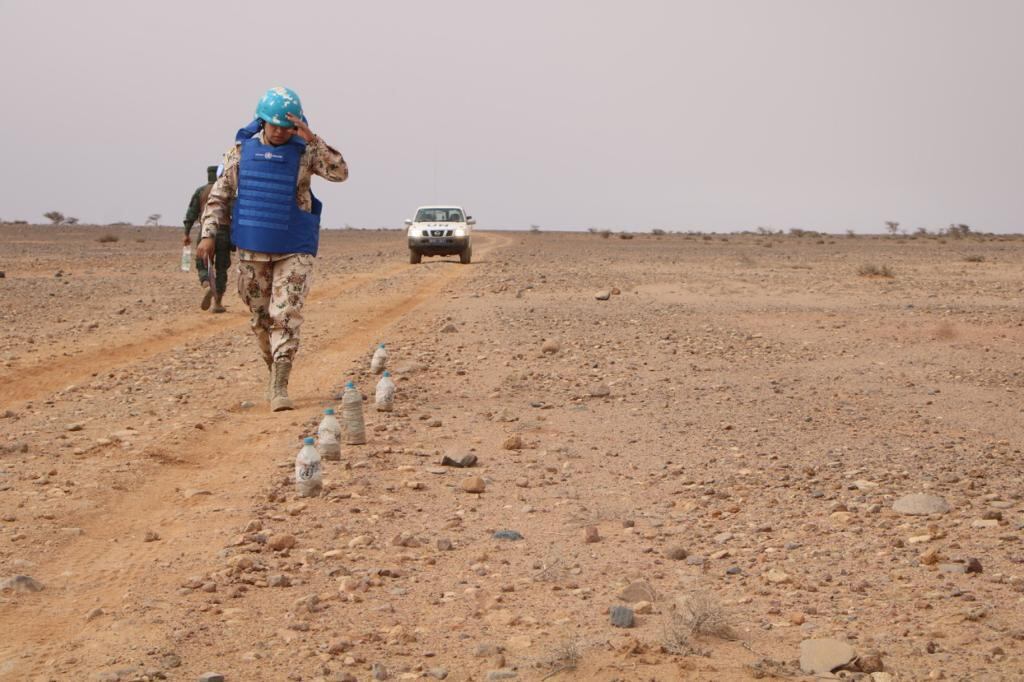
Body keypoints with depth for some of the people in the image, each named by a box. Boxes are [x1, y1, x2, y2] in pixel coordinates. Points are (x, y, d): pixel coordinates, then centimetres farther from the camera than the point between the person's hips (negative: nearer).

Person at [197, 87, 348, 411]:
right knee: (261, 318, 11)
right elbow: (219, 195, 7)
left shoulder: (304, 151, -4)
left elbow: (340, 173, -19)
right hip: (252, 250, 3)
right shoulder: (242, 150, 2)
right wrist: (209, 234, -3)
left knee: (286, 317, -11)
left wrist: (312, 140, -27)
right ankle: (275, 372, 31)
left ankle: (279, 388, -11)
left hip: (294, 251, -3)